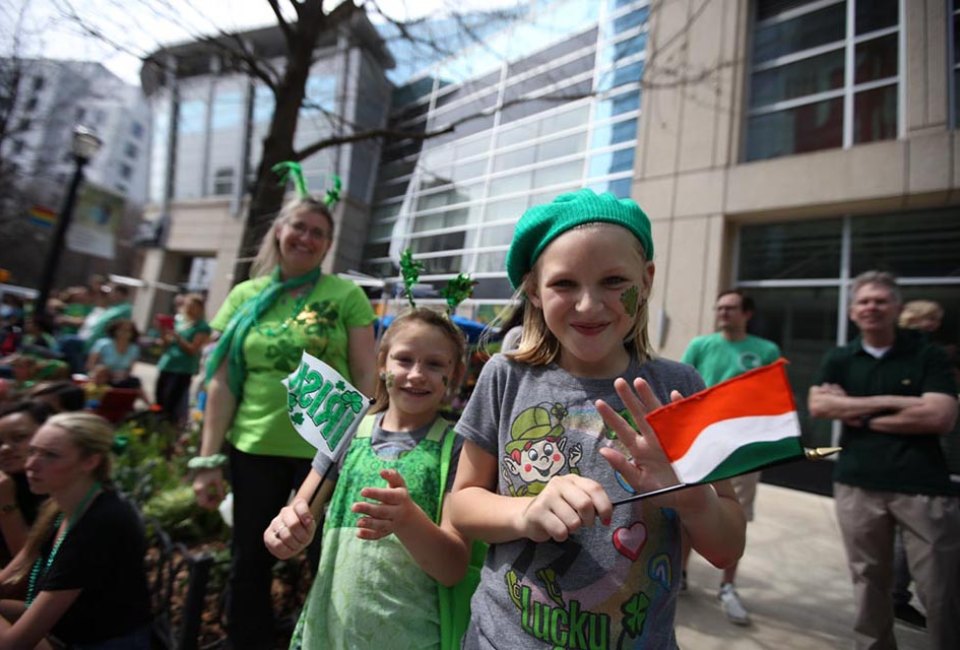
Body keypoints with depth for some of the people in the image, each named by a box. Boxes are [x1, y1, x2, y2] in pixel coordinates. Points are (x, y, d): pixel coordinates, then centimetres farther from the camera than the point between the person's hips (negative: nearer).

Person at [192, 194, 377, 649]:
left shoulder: (346, 295, -3)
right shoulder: (245, 296, 4)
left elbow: (366, 378, -5)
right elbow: (222, 382, 4)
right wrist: (208, 459, 2)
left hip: (327, 450, -2)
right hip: (254, 449, 3)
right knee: (248, 563, 18)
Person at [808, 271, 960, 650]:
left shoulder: (928, 355, 2)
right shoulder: (838, 359, 8)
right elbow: (817, 405, -8)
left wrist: (859, 415, -8)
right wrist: (889, 401, -13)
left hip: (925, 486, -1)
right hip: (857, 484, 2)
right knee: (869, 582, 13)